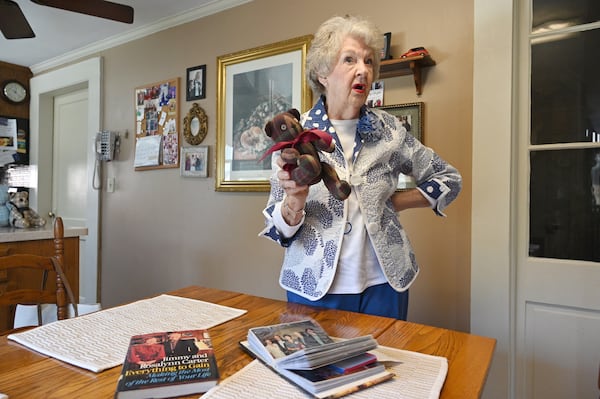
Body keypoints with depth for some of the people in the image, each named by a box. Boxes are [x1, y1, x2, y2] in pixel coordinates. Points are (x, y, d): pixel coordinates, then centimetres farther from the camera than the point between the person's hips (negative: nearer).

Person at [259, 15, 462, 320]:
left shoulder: (388, 129, -2)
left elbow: (449, 179, 9)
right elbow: (280, 229, -7)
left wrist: (393, 203, -2)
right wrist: (294, 200, -28)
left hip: (382, 284, 2)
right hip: (315, 286, -1)